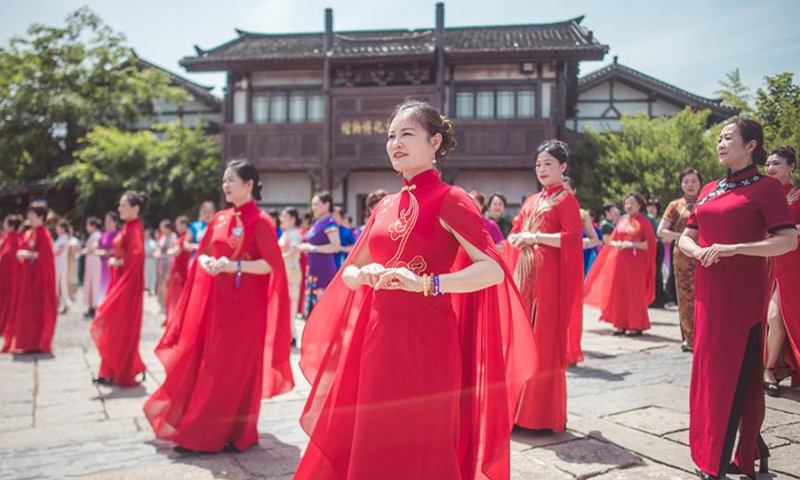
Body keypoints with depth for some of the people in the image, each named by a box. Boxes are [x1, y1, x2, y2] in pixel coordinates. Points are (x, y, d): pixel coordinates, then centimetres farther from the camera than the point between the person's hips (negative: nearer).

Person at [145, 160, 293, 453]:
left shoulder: (260, 221, -12)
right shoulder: (220, 219, 9)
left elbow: (272, 265, -17)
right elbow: (202, 254, 16)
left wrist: (235, 266, -23)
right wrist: (208, 263, -6)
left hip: (245, 305, -7)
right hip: (219, 302, 7)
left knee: (236, 369, 0)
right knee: (205, 363, 11)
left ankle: (236, 436, 13)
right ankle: (201, 430, 26)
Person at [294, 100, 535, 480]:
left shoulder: (448, 200, -7)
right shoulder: (385, 206, 12)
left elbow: (493, 270, -16)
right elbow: (349, 272, 17)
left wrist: (425, 283, -24)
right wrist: (366, 275, -5)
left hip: (425, 340, -6)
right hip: (378, 339, 6)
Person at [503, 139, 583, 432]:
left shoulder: (566, 200, -2)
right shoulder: (532, 201, 18)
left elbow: (572, 238, -14)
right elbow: (514, 234, 19)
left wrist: (535, 237, -17)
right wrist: (518, 238, -3)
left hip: (549, 276, -7)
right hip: (525, 274, 7)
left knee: (545, 341, -4)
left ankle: (545, 413, 5)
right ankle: (521, 406, 15)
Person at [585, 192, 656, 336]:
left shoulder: (644, 222, -1)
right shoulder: (621, 221, 13)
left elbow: (649, 244, -7)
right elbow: (611, 241, 13)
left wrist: (632, 245, -16)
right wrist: (617, 244, -8)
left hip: (635, 263, -5)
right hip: (619, 261, 5)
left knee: (634, 293, -3)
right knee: (618, 292, 4)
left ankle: (636, 325, 5)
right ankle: (621, 324, 12)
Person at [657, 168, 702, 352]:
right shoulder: (676, 205, 9)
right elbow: (661, 231, 5)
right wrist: (681, 235, -8)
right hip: (683, 255, 0)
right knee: (686, 297, 1)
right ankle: (690, 339, 9)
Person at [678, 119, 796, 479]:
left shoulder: (765, 187, -4)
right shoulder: (709, 190, 14)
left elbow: (788, 241, -13)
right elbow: (685, 237, 16)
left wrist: (733, 249, -21)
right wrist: (696, 251, -6)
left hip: (743, 291, -7)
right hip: (709, 290, 7)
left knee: (735, 371, -3)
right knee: (710, 369, 10)